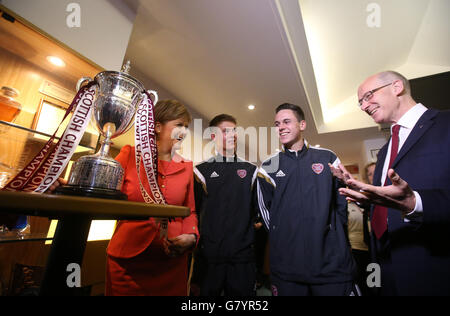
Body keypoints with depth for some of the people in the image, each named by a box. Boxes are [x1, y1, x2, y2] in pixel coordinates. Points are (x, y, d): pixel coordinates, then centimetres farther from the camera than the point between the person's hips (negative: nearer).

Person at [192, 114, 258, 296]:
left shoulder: (250, 170, 7)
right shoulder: (202, 170, 2)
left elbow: (259, 209, 9)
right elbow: (193, 210, 2)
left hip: (243, 254, 2)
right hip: (210, 254, -1)